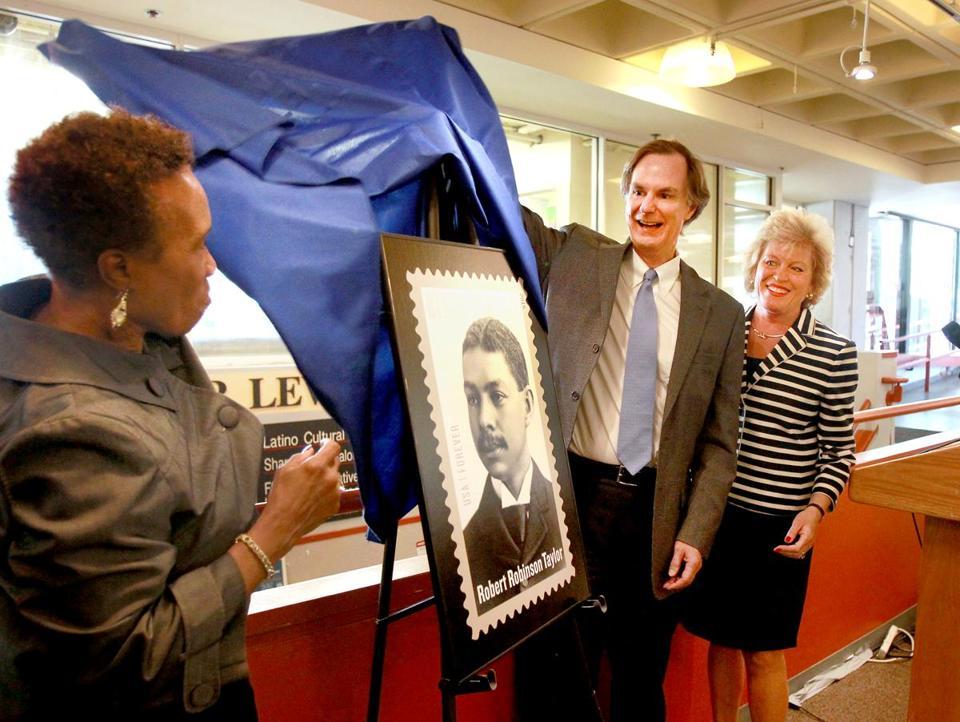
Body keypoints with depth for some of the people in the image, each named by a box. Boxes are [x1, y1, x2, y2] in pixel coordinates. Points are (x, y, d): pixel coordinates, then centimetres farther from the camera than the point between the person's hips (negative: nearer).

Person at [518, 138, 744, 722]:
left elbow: (719, 440, 5)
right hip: (571, 499, -1)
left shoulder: (722, 314, 5)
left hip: (656, 518, 2)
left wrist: (695, 535, -3)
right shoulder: (574, 256, 3)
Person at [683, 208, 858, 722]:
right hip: (715, 513, 3)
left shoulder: (835, 356, -7)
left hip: (779, 525, -3)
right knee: (721, 638, 17)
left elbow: (838, 450, -1)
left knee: (763, 650, 10)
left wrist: (815, 509, -14)